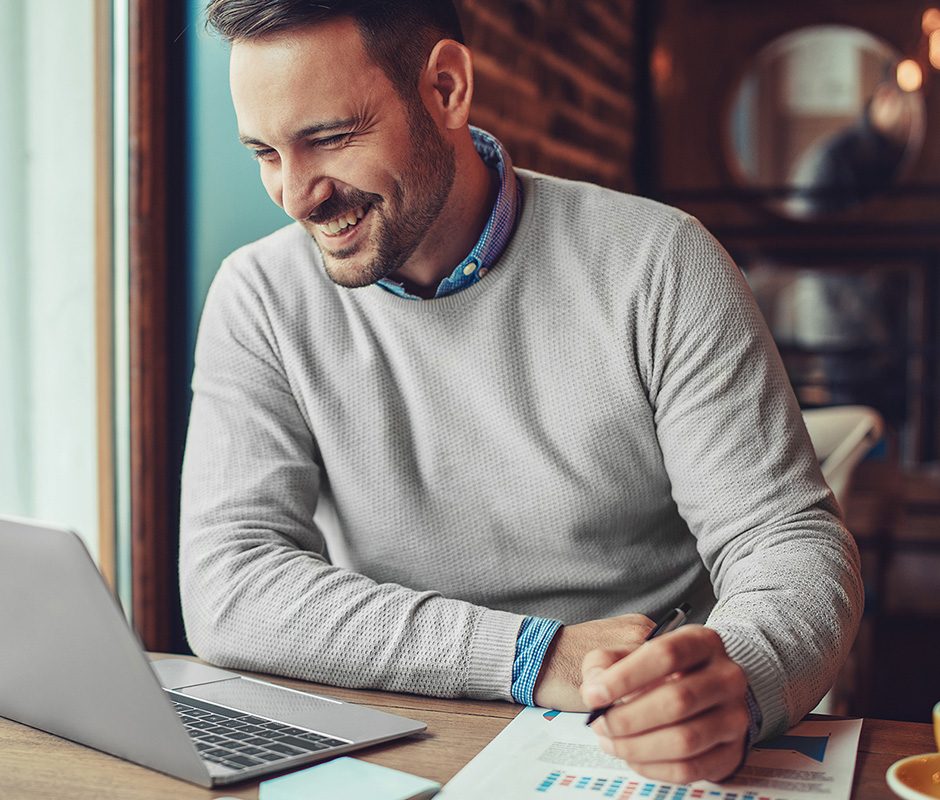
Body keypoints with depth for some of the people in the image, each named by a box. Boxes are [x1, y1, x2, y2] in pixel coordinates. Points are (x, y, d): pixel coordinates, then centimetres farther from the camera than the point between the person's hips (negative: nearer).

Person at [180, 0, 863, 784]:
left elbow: (794, 543, -10)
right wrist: (535, 656, -21)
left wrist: (736, 682, -33)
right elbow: (227, 590, -12)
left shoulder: (657, 264, -9)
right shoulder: (261, 299, -3)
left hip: (646, 753, 0)